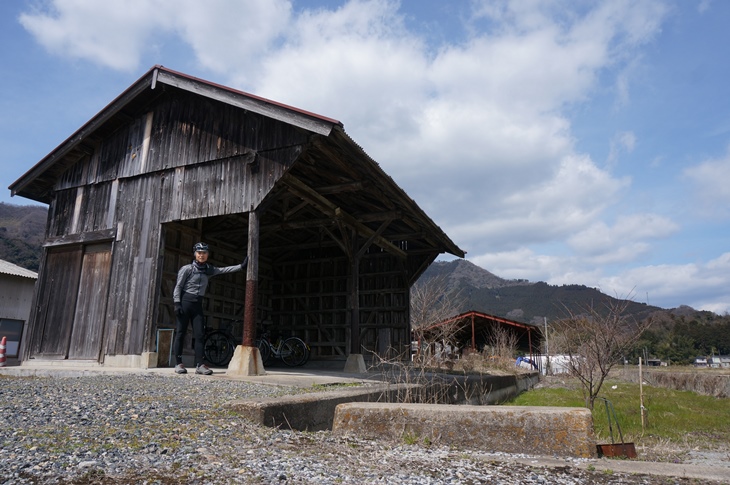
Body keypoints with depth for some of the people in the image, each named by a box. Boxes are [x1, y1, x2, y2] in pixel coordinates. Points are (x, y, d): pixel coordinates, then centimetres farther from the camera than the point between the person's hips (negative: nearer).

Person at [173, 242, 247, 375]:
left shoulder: (208, 270, 10)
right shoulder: (187, 268, -4)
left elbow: (224, 270, 7)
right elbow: (178, 286, -5)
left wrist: (241, 266, -1)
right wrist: (177, 303, -14)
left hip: (198, 304, 5)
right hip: (185, 302, -5)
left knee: (200, 334, -2)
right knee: (181, 333, -2)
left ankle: (199, 365, -4)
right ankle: (178, 364, 2)